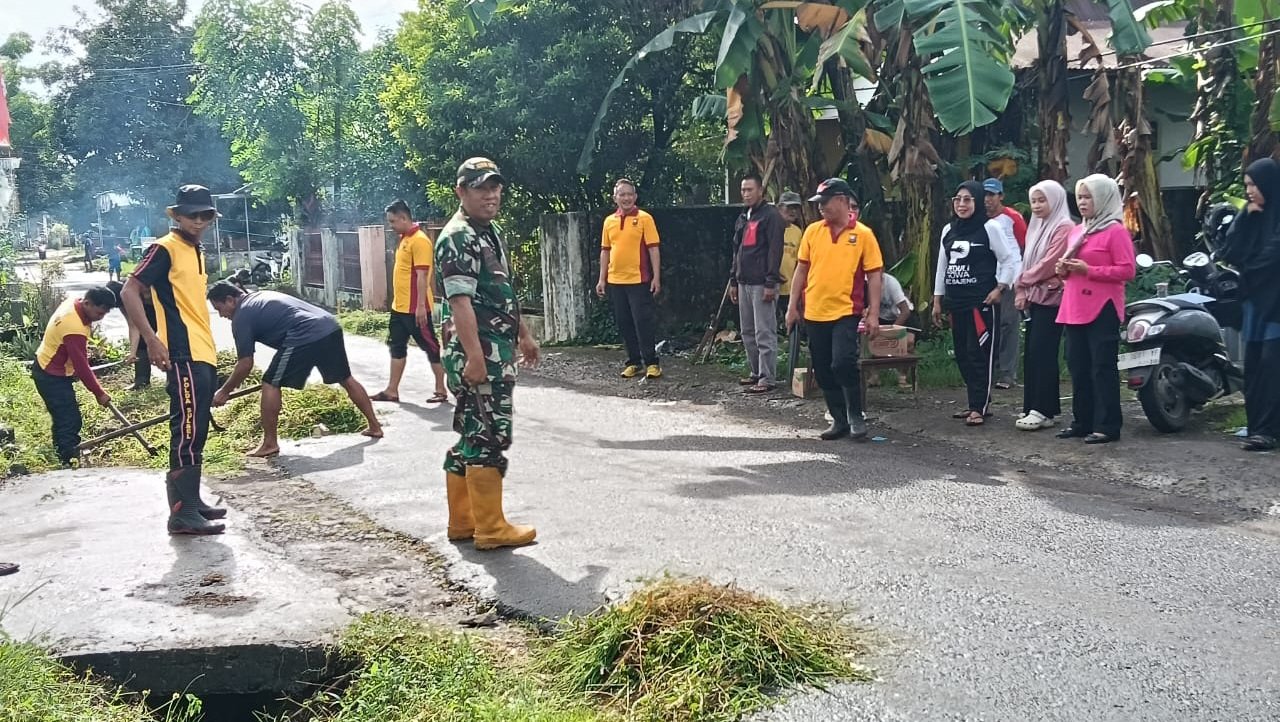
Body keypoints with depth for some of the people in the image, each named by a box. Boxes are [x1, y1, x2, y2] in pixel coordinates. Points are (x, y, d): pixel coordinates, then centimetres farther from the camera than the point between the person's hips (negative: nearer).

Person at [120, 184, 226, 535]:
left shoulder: (197, 252, 18)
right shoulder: (165, 249, -8)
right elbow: (129, 291, -14)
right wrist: (151, 339, -22)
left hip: (204, 355, 9)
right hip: (183, 356, -9)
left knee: (197, 433, 14)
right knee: (187, 432, -12)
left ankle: (192, 501, 23)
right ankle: (182, 513, -10)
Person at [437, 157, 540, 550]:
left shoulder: (492, 232, 17)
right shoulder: (457, 238, -14)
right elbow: (460, 301, -22)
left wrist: (523, 335, 28)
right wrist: (474, 356, -27)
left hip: (496, 351, 10)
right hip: (478, 355, -10)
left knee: (471, 437, 13)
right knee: (489, 437, -5)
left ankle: (463, 520, 21)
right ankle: (491, 528, 2)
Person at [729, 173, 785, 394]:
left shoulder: (770, 215, -7)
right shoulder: (743, 218, 19)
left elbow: (775, 250, -14)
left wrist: (771, 283, -19)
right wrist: (733, 280, 19)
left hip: (762, 284, -9)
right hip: (744, 283, 9)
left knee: (764, 333, -7)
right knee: (748, 332, 12)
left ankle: (767, 378, -5)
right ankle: (756, 372, 22)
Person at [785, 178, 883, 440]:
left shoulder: (863, 234, -3)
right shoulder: (813, 231, 6)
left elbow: (874, 275, -3)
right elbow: (802, 269, 11)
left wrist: (873, 314, -8)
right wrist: (793, 306, 9)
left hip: (845, 312, -4)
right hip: (814, 312, 4)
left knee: (843, 363, -17)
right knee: (823, 371, 8)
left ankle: (856, 417, 3)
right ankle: (839, 421, 21)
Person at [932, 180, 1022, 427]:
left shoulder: (990, 227, -5)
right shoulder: (948, 230, 13)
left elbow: (1011, 260, -4)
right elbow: (942, 266, 17)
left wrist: (1000, 289, -11)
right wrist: (937, 300, 15)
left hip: (982, 302, -6)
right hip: (956, 302, 6)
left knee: (980, 354, -7)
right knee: (962, 354, 8)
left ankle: (979, 407, -4)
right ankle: (976, 402, 18)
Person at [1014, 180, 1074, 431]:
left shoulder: (1064, 228, -10)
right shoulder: (1036, 228, 19)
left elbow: (1050, 264, -17)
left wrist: (1023, 282, -4)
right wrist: (1022, 289, 2)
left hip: (1051, 299, -9)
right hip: (1034, 298, 9)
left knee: (1042, 353, -10)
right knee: (1031, 354, 7)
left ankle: (1044, 411, -7)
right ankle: (1033, 408, 11)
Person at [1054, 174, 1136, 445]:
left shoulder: (1116, 231, -7)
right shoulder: (1077, 231, 18)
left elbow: (1127, 271, -14)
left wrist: (1088, 270, -20)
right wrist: (1064, 269, 6)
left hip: (1102, 310, -8)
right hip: (1074, 309, 8)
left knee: (1102, 368, -6)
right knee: (1078, 368, 11)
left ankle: (1107, 426, -1)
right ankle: (1082, 422, 20)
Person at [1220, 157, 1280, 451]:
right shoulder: (1253, 216, 15)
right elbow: (1229, 253, 6)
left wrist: (1246, 269, 1)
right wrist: (1246, 217, -2)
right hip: (1256, 300, 7)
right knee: (1253, 366, 6)